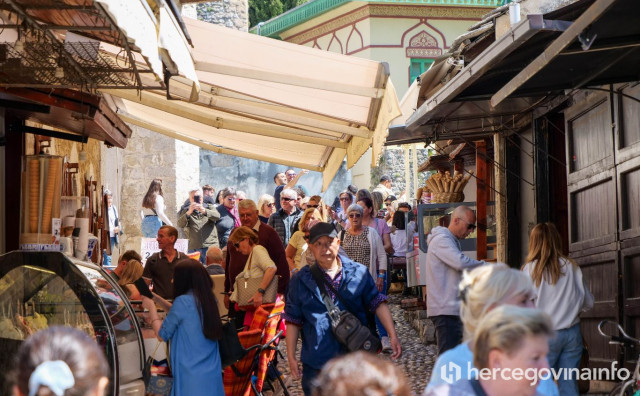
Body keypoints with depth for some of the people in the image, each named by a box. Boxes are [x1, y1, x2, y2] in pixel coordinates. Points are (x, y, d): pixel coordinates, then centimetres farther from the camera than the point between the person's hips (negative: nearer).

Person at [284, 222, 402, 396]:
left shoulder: (359, 273, 4)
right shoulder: (300, 280, 3)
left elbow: (378, 303, 4)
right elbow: (293, 320, 4)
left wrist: (393, 336, -6)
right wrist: (291, 357, 0)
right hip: (316, 365, -1)